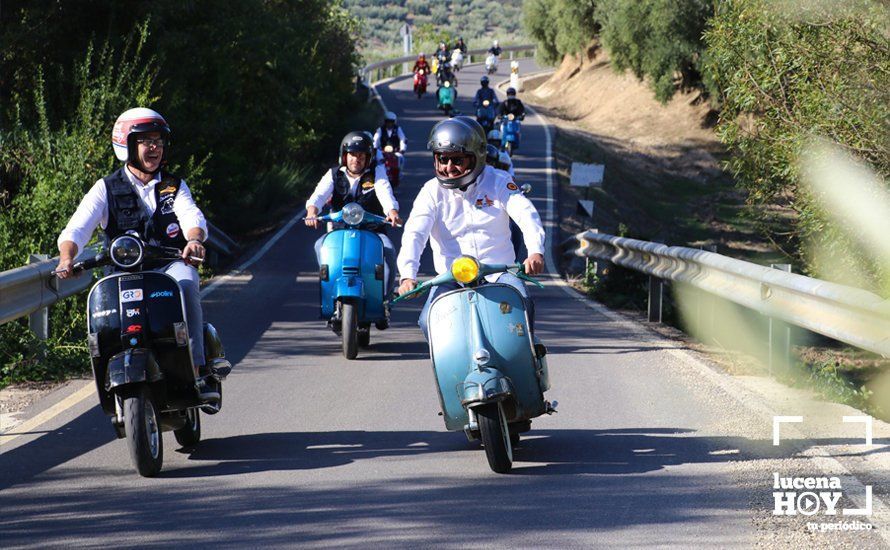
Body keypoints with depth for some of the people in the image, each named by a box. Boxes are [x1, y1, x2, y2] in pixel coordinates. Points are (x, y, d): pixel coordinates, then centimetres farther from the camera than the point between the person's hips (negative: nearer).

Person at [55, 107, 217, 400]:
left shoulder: (174, 186, 13)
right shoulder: (106, 188, 7)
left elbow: (192, 217, -7)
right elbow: (77, 227, -6)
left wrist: (194, 240, -33)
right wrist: (66, 257, -29)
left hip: (171, 266, 0)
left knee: (185, 284, -35)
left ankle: (198, 368, -34)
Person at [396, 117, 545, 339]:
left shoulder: (498, 181, 3)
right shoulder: (432, 191, 4)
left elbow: (527, 216, -11)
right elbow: (414, 233, -9)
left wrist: (536, 252, -32)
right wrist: (407, 275, -28)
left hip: (499, 272, 0)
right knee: (430, 321, -25)